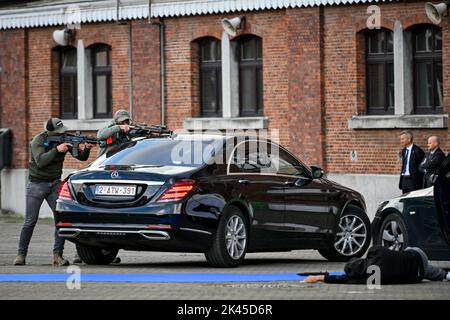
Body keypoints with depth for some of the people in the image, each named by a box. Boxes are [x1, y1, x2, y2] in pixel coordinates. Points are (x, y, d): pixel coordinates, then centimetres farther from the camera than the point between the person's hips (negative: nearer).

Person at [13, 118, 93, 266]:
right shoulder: (38, 141, -15)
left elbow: (81, 157, -1)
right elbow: (40, 161, -29)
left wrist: (86, 149, -23)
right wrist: (56, 150, -37)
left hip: (55, 183, 4)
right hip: (37, 184, -4)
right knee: (30, 221, -3)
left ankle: (58, 254, -5)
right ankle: (21, 254, 9)